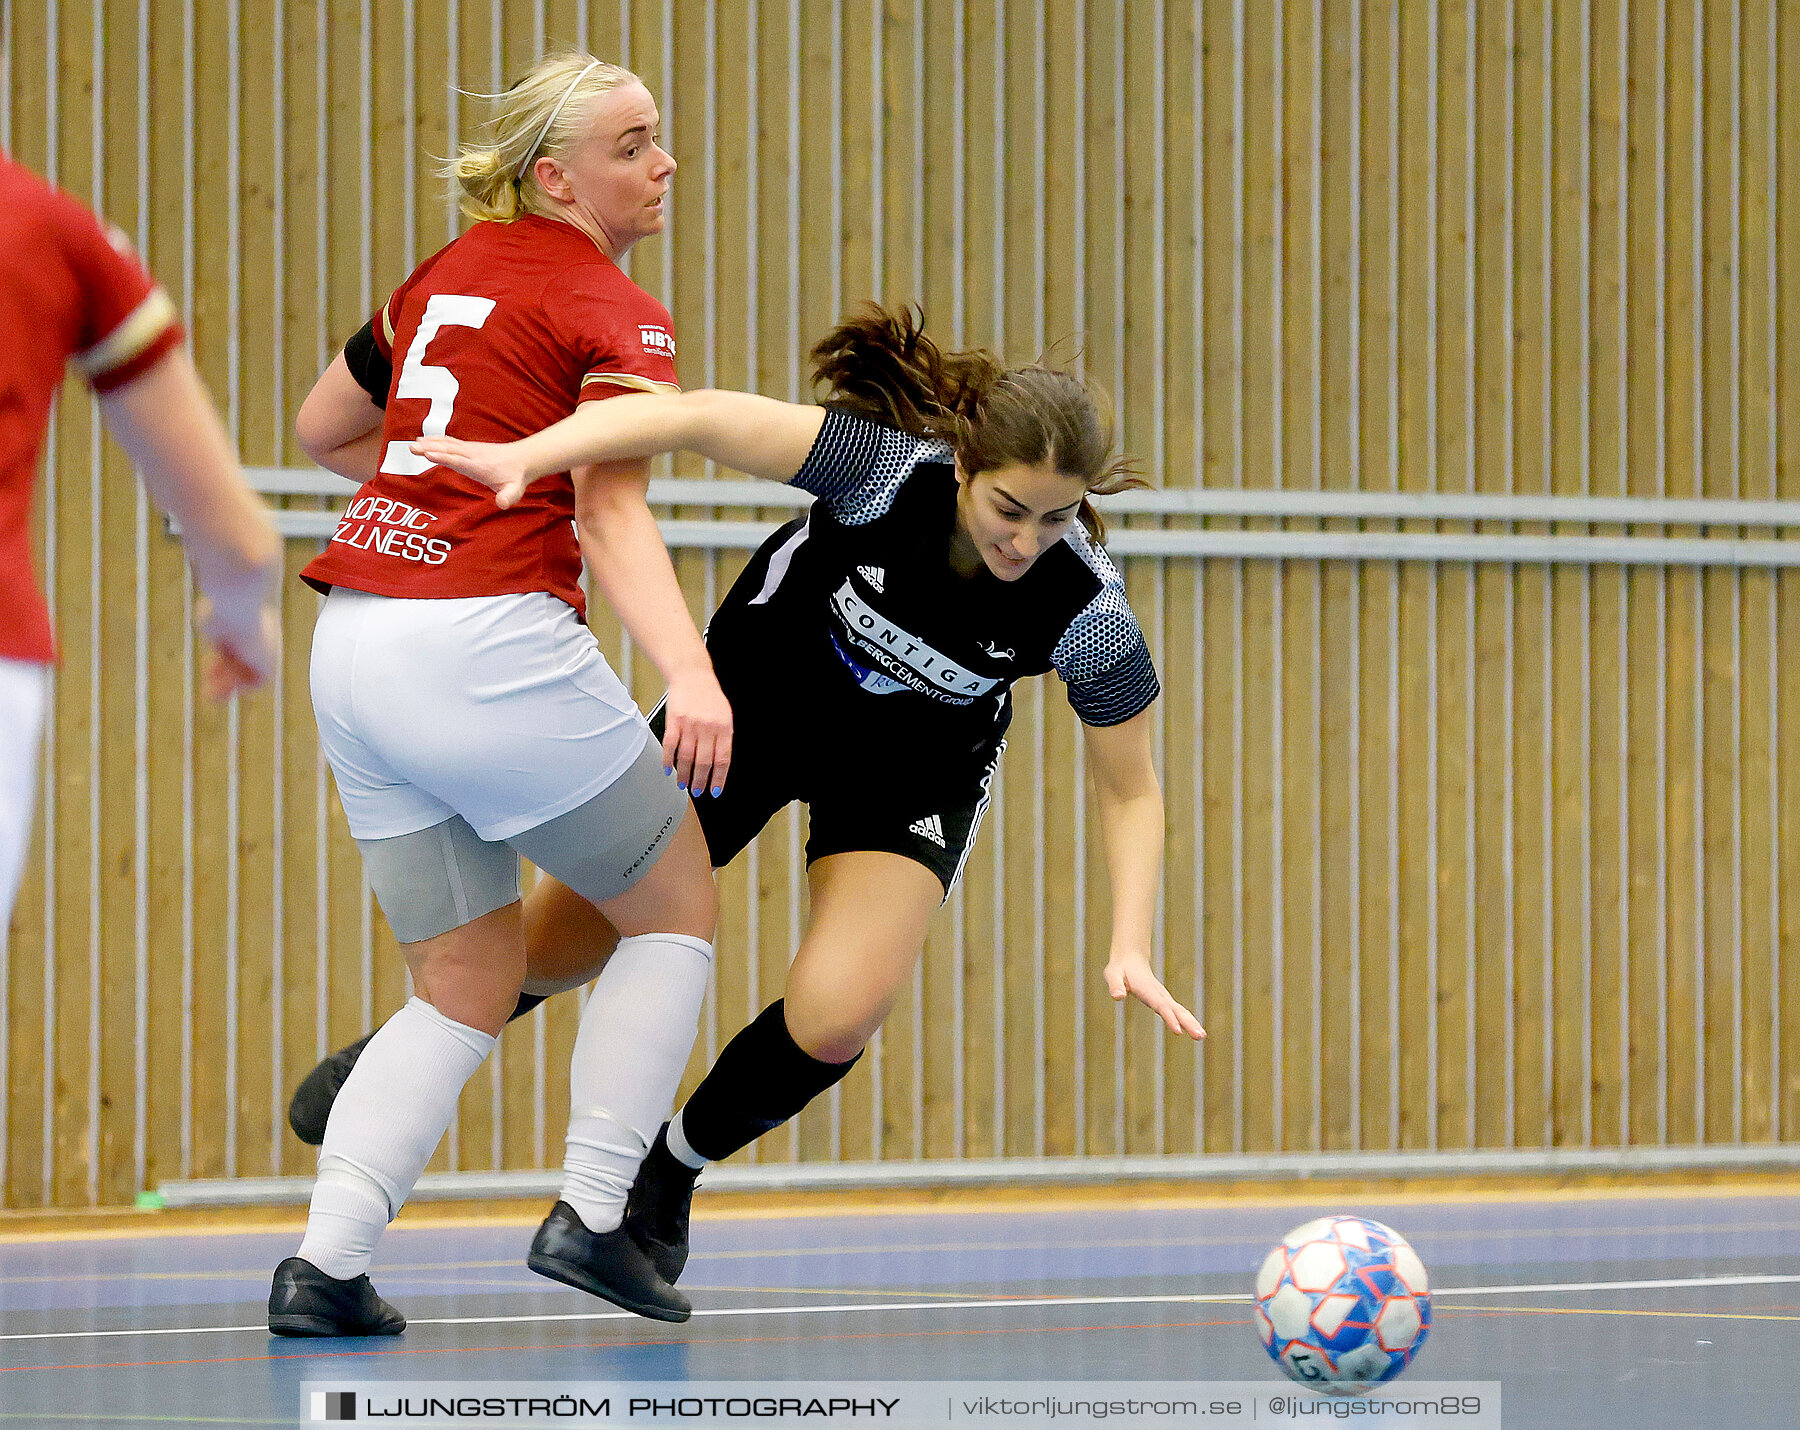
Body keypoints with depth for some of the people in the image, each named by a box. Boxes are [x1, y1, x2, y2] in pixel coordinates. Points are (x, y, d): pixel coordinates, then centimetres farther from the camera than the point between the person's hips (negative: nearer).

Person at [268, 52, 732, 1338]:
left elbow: (322, 429, 29)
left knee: (469, 987, 14)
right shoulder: (615, 317, -5)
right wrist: (691, 675, -32)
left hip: (353, 646, 7)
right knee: (679, 907, 12)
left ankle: (324, 1262, -1)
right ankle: (591, 1216, 5)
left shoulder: (448, 274, 17)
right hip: (487, 644, -7)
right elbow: (615, 517, -20)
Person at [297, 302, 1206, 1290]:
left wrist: (1130, 946, -29)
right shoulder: (888, 467, -35)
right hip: (764, 687, 0)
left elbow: (1131, 792, -17)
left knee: (832, 1021, -18)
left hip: (914, 772, 0)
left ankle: (673, 1171, 14)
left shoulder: (1087, 614, -30)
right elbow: (701, 419, -39)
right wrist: (526, 456, -52)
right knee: (584, 930, 5)